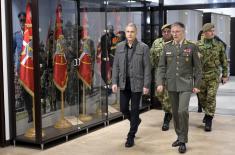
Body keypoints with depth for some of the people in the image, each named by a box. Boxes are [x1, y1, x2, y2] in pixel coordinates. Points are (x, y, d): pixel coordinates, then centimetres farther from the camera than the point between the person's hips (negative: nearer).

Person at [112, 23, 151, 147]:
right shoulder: (119, 47, 5)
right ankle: (136, 121, 38)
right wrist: (114, 82, 0)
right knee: (123, 108, 7)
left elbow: (147, 68, -6)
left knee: (134, 110, 3)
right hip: (124, 83, 4)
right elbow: (116, 66, 7)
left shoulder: (143, 47, -5)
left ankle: (131, 136, 16)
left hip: (137, 83, -3)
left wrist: (146, 85, -10)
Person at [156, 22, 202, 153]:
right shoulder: (167, 47, 7)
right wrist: (160, 83, -4)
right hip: (171, 85, 4)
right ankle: (179, 136, 26)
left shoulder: (192, 47, 0)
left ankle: (183, 140, -2)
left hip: (185, 84, -3)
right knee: (175, 112, 10)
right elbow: (161, 67, 7)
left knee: (182, 111, -15)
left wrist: (196, 85, -3)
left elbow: (197, 68, 2)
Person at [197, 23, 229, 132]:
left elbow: (224, 61, 7)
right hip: (200, 75, 1)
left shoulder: (219, 45, 2)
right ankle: (208, 112, 38)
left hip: (214, 75, -1)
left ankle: (208, 120, 3)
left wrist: (225, 75, 5)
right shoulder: (197, 45, 0)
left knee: (211, 97, -6)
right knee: (201, 97, 11)